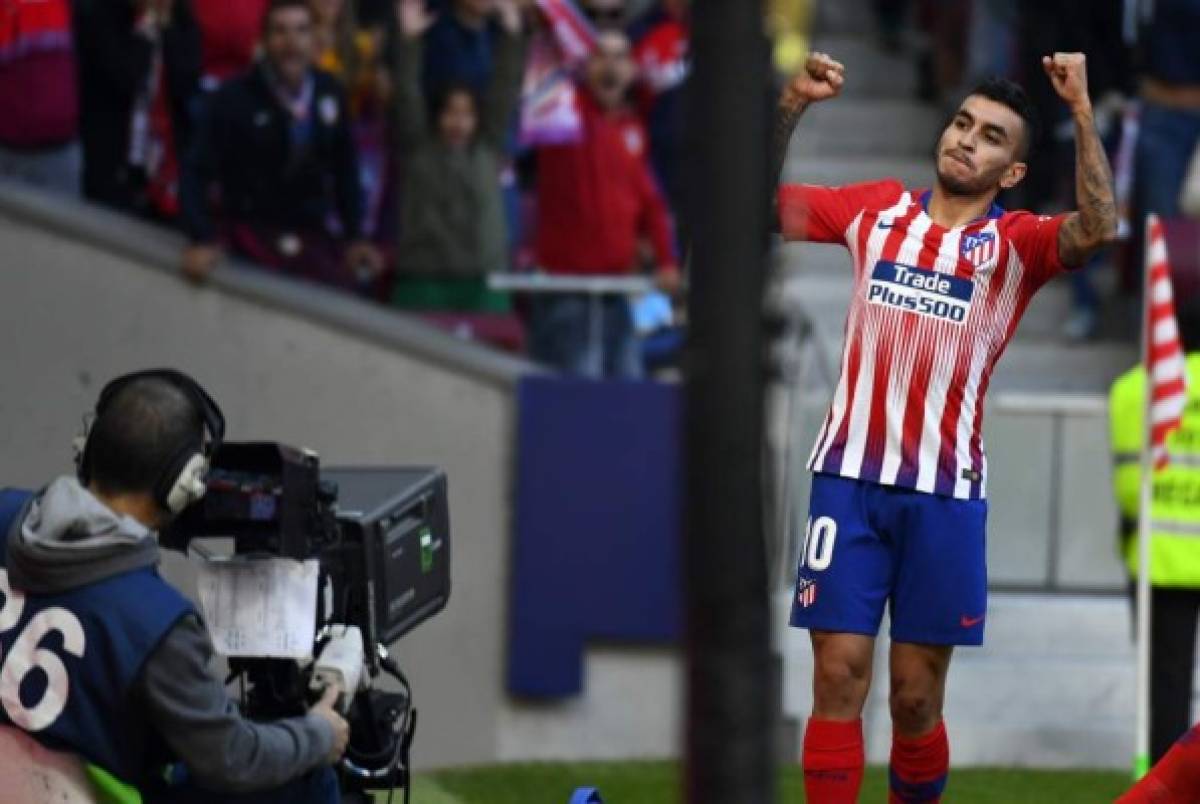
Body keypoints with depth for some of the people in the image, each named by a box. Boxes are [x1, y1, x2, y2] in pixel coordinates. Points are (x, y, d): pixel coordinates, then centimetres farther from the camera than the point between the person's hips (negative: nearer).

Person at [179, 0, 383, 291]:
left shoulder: (330, 93, 0)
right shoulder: (234, 98, -12)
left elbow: (345, 169, 11)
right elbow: (197, 172, -14)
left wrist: (354, 237, 8)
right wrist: (203, 240, -25)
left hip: (314, 229, 6)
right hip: (255, 227, -6)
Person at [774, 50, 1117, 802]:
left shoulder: (1015, 242, 2)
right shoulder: (877, 209, 11)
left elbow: (1096, 230, -18)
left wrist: (1082, 112, -22)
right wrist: (791, 108, 2)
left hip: (944, 492, -1)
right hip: (850, 477, 1)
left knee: (916, 696, 3)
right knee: (839, 676, -5)